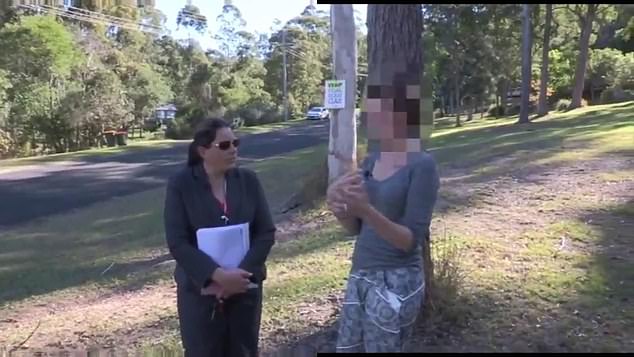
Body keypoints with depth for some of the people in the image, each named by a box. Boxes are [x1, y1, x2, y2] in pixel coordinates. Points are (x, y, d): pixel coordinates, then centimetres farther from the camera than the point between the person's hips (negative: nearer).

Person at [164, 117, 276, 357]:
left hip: (245, 288, 3)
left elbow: (266, 232, -2)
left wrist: (242, 273, -15)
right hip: (199, 291, -2)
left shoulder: (248, 180, -1)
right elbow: (177, 243, -13)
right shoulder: (180, 184, -8)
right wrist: (217, 275, -22)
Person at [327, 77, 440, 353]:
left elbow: (412, 240, -18)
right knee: (346, 349, 17)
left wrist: (366, 210, -32)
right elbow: (358, 228, 9)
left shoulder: (422, 165, -15)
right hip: (360, 275, 7)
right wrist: (341, 209, -12)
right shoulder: (371, 160, 4)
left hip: (396, 281, -7)